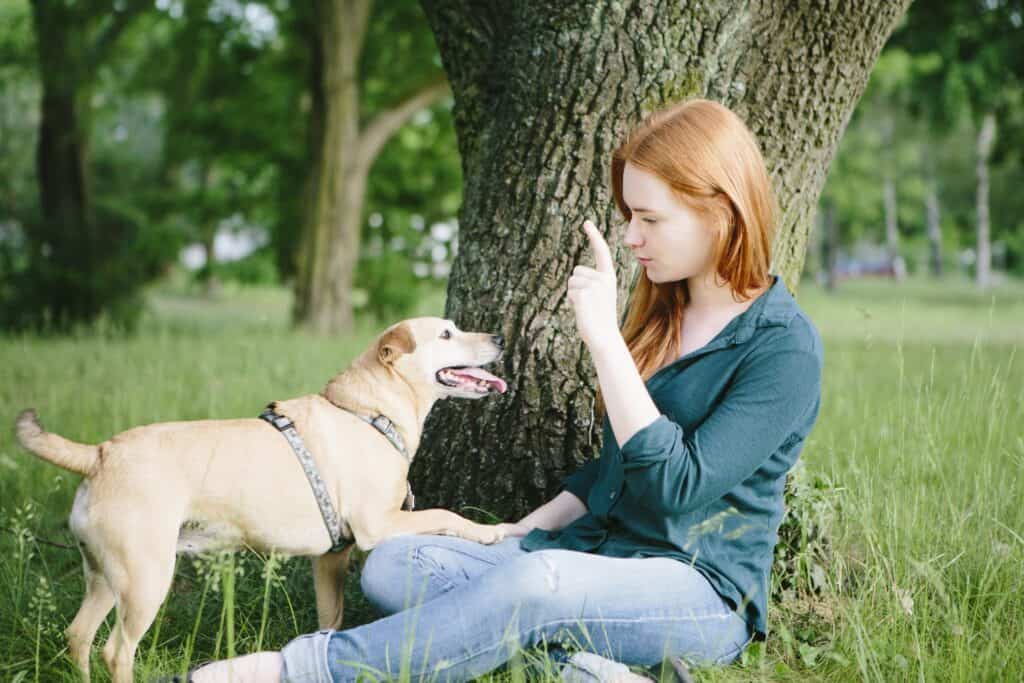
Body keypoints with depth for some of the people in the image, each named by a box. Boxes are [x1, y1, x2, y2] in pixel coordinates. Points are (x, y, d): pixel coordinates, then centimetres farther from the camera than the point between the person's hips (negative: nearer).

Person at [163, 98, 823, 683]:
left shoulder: (785, 346, -12)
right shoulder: (661, 312, 13)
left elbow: (678, 486, -22)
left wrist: (603, 337, -22)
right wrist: (527, 529, 11)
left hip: (705, 595, -8)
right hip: (595, 553, 8)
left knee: (539, 580, -39)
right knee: (392, 564, -12)